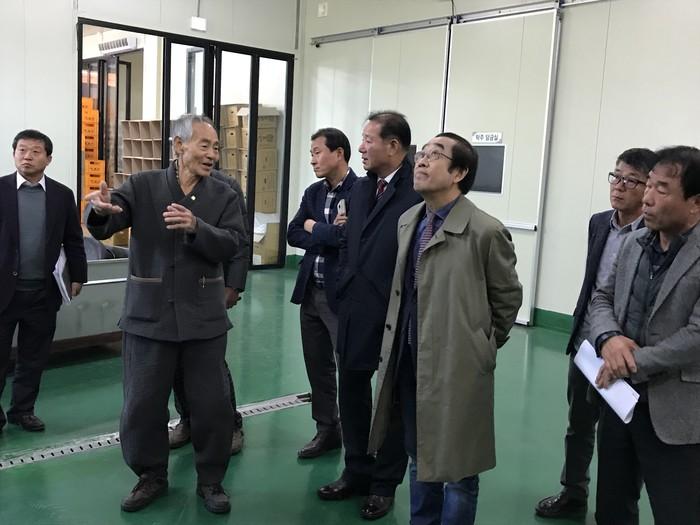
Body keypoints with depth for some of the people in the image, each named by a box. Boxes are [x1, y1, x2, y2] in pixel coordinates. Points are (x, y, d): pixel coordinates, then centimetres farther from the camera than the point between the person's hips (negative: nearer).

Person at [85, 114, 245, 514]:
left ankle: (211, 479, 27)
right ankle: (151, 476, 31)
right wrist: (103, 211, -38)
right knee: (143, 403, 9)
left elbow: (231, 245, -10)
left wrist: (195, 226, -28)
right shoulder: (143, 186, 0)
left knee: (212, 403, 7)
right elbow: (107, 226, -14)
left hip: (204, 317, 1)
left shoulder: (224, 196, 3)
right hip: (150, 315, 0)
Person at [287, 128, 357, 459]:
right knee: (317, 366, 15)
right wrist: (329, 236, -11)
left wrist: (315, 228, -9)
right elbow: (293, 234, 5)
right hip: (310, 291, 8)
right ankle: (327, 431, 29)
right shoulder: (313, 192, 11)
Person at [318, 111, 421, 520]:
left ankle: (385, 483, 27)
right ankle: (357, 472, 35)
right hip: (355, 311, 8)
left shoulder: (419, 191, -16)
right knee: (352, 392, 17)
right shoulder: (361, 188, 10)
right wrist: (345, 288, 11)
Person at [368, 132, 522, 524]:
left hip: (456, 367, -6)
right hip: (408, 363, 7)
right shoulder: (408, 220, 6)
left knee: (456, 469, 9)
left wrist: (483, 346, 4)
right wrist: (397, 348, 11)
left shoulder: (485, 231, -15)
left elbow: (508, 297, -4)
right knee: (420, 461, 21)